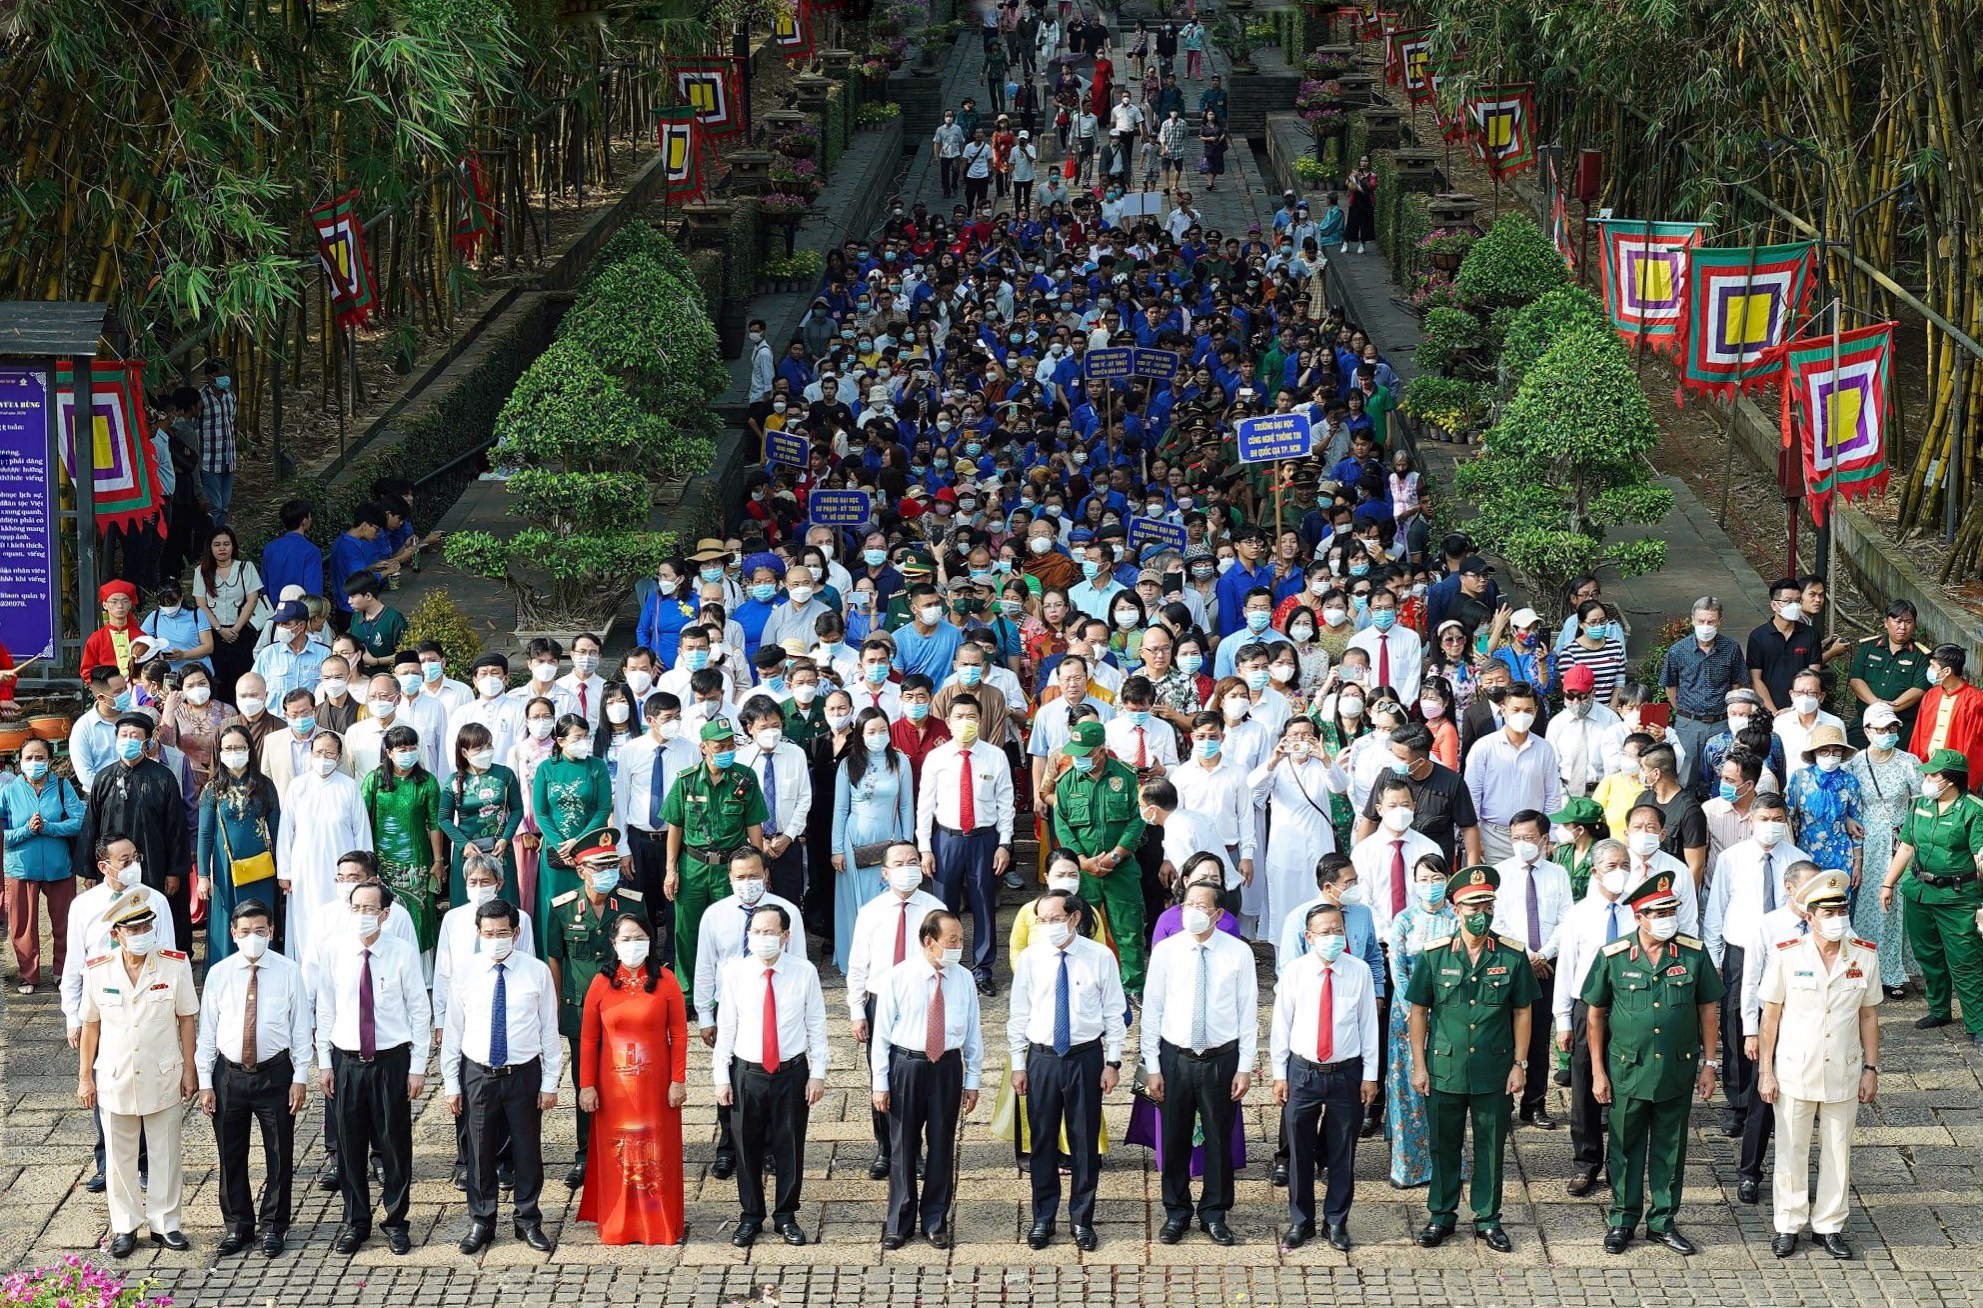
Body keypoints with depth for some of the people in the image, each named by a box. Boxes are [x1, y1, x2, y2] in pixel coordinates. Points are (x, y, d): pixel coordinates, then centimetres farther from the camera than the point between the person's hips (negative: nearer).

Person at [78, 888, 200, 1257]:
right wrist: (85, 1077, 5)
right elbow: (91, 1025, 3)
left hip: (163, 1078, -1)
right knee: (119, 1158, 9)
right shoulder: (98, 972, -6)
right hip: (114, 1079, 1)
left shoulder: (175, 966, -8)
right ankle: (125, 1227, 22)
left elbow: (187, 1020, -1)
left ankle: (164, 1223, 23)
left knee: (165, 1155, 9)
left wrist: (189, 1070, 0)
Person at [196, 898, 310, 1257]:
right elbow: (206, 1031, 2)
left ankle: (273, 1226, 23)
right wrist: (205, 1082, -1)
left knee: (279, 1154, 7)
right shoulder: (218, 974, -1)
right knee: (231, 1154, 9)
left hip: (275, 1072, -1)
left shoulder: (289, 973, -4)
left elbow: (301, 1028, 0)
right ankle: (237, 1225, 24)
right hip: (229, 1075, 1)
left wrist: (300, 1077, -5)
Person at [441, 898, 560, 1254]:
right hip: (478, 1074, 1)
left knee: (528, 1149, 9)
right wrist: (451, 1083, 2)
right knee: (480, 1151, 9)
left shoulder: (537, 972, -5)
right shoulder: (465, 973, -3)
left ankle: (529, 1221, 25)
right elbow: (453, 1031, 3)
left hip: (524, 1074, -1)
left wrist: (550, 1083, -2)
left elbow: (549, 1030, -1)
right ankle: (481, 1222, 24)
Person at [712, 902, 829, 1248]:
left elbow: (816, 1025, 0)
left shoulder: (805, 972, -7)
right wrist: (722, 1077, -1)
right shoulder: (734, 972, -6)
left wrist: (817, 1073, -2)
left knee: (790, 1145, 9)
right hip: (747, 1073, 0)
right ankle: (750, 1216, 25)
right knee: (747, 1146, 9)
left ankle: (786, 1216, 25)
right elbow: (725, 1027, -1)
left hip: (792, 1072, 0)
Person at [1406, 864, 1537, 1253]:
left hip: (1494, 1073, 0)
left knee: (1491, 1147, 8)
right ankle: (1441, 1216, 23)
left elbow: (1522, 1013, 4)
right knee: (1444, 1146, 9)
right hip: (1444, 1070, 0)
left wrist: (1519, 1064, 1)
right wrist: (1419, 1065, 0)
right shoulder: (1435, 957, -2)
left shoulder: (1513, 958, -1)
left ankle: (1487, 1220, 20)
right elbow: (1418, 1012, 2)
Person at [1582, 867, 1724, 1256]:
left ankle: (1663, 1221, 22)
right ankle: (1623, 1220, 22)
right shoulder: (1613, 957, -7)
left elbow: (1708, 1009, 4)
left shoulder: (1694, 954, -4)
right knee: (1626, 1148, 9)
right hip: (1628, 1072, -1)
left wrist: (1708, 1064, 3)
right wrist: (1598, 1072, 0)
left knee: (1670, 1149, 11)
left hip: (1677, 1071, 1)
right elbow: (1595, 1015, 1)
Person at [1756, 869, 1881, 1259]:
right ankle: (1788, 1225, 21)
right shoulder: (1787, 955, -10)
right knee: (1791, 1151, 8)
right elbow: (1770, 1015, -3)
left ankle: (1829, 1225, 24)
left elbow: (1869, 1015, 5)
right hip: (1794, 1073, -2)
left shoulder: (1865, 955, -4)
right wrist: (1766, 1072, -3)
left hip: (1843, 1073, 2)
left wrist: (1871, 1069, 5)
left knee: (1838, 1151, 11)